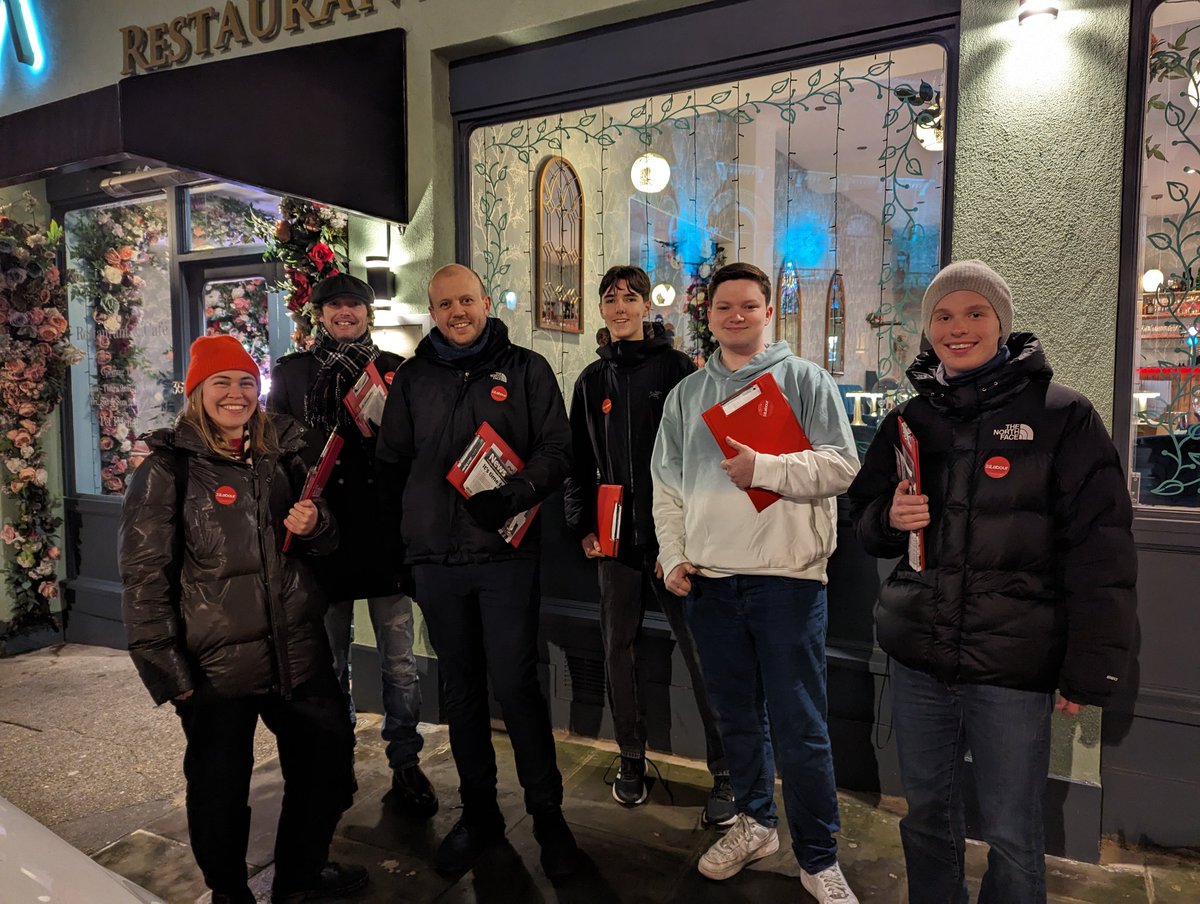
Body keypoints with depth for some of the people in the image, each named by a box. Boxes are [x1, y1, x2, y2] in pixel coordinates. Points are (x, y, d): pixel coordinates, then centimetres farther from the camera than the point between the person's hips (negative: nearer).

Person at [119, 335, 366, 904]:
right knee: (220, 788, 10)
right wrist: (168, 670, -11)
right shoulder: (168, 469, -7)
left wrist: (315, 526, -7)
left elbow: (325, 541, 17)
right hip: (217, 664, -5)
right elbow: (144, 576, -8)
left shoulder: (281, 454, 7)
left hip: (298, 651, 5)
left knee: (327, 767, 14)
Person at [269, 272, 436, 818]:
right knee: (329, 661, 13)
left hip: (386, 531, 0)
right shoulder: (290, 373, 9)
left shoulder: (395, 370, 8)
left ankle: (406, 763, 18)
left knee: (399, 662, 3)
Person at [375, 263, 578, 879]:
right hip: (435, 557, 3)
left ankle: (547, 812, 18)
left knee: (514, 684, -2)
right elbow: (390, 462, 15)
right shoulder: (412, 378, 11)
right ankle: (478, 811, 30)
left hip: (504, 552, -3)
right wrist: (408, 526, 3)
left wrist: (515, 495, -20)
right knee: (460, 688, 13)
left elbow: (557, 450, -3)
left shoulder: (525, 369, 3)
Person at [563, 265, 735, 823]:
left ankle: (725, 774, 14)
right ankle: (632, 760, 29)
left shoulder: (676, 368, 0)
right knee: (618, 651, 11)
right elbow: (579, 463, 15)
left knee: (701, 652, 0)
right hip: (615, 538, 5)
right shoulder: (592, 380, 13)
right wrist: (583, 526, 5)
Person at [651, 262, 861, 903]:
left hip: (786, 577, -4)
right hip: (708, 580, 4)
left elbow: (841, 466, -7)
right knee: (735, 715, 17)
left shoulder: (804, 380, 1)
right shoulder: (686, 394, 13)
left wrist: (763, 467, -20)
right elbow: (666, 484, 13)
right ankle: (755, 821, 37)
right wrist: (673, 557, 4)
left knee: (799, 728, 1)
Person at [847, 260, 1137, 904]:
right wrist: (890, 518, -9)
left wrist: (1091, 668, -9)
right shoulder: (909, 419, 7)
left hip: (1014, 664, -3)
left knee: (1011, 835, 9)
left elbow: (1099, 551, -7)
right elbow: (865, 519, 14)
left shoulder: (1061, 416, -5)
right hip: (917, 657, 4)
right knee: (926, 813, 18)